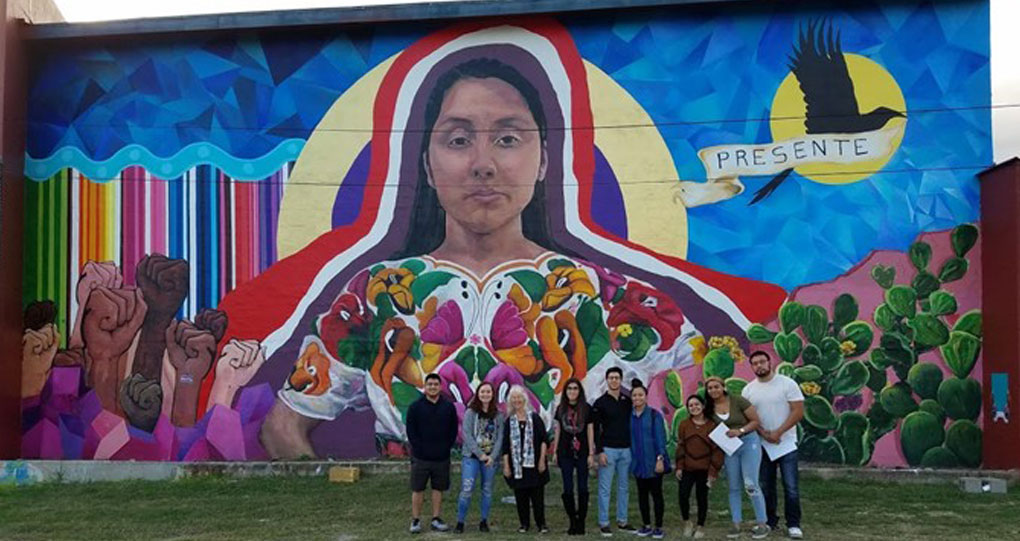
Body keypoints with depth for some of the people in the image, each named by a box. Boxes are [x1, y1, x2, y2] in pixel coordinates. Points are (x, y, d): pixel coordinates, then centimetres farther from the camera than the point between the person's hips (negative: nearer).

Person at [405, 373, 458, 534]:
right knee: (417, 489, 2)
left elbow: (453, 430, 8)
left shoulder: (449, 407, 5)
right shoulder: (415, 407, -1)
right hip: (420, 458, -2)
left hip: (442, 458, 2)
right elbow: (411, 431, -3)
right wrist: (419, 448, -9)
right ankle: (415, 520, 11)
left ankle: (436, 519, 18)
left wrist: (447, 447, -1)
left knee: (438, 488, 9)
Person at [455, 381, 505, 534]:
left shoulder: (498, 415, 5)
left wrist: (492, 456, -11)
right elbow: (466, 435, -8)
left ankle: (484, 521, 19)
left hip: (491, 458, 2)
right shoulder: (470, 413, -1)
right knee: (466, 490, -9)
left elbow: (500, 437, 1)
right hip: (472, 456, -2)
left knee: (487, 490, 8)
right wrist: (480, 454, -13)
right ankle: (460, 522, 0)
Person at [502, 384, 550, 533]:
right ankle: (524, 524, 15)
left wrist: (542, 460, -6)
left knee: (537, 495, 0)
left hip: (534, 464, -2)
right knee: (520, 496, 5)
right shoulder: (509, 421, 6)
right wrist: (506, 465, 1)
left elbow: (543, 440, 0)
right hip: (517, 464, 2)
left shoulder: (534, 418, 1)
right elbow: (506, 445, 6)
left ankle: (541, 523, 8)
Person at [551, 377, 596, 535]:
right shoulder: (561, 409, 5)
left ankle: (581, 522, 10)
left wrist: (591, 454, -4)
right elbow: (557, 430, 11)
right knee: (567, 488, 2)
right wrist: (554, 451, 9)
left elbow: (590, 431, -1)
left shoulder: (586, 408, -2)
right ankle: (572, 522, 11)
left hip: (582, 453, -2)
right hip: (565, 454, 2)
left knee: (582, 488, 2)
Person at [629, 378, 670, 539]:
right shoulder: (629, 416, 3)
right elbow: (629, 439, 6)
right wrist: (630, 459, 4)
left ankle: (658, 527, 10)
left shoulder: (654, 415, -7)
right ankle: (646, 525, 21)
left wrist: (660, 459, -15)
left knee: (656, 493, 2)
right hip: (639, 463, 4)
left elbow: (660, 438, -10)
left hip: (653, 462, -4)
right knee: (642, 493, 11)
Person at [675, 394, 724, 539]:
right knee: (683, 495, -7)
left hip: (704, 469, -1)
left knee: (702, 497, 7)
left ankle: (700, 527, 21)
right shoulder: (684, 424, 4)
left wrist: (714, 471, -7)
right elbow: (680, 446, 3)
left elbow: (717, 450, -3)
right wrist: (679, 467, -3)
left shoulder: (712, 425, -3)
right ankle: (687, 522, 15)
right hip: (687, 468, 1)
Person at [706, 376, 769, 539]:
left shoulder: (738, 401, -11)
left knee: (750, 484, -11)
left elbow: (755, 421, -9)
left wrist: (739, 431, -21)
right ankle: (736, 524, 14)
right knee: (734, 487, 8)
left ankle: (762, 524, -3)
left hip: (749, 442, -5)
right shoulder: (710, 409, 1)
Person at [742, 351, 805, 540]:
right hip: (762, 444, 4)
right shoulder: (748, 390, 3)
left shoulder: (787, 384, -7)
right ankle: (769, 521, 20)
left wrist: (778, 432, -16)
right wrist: (764, 434, -13)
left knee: (791, 487, -6)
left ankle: (793, 525, 2)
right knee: (766, 486, 10)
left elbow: (798, 412, -11)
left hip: (786, 443, -3)